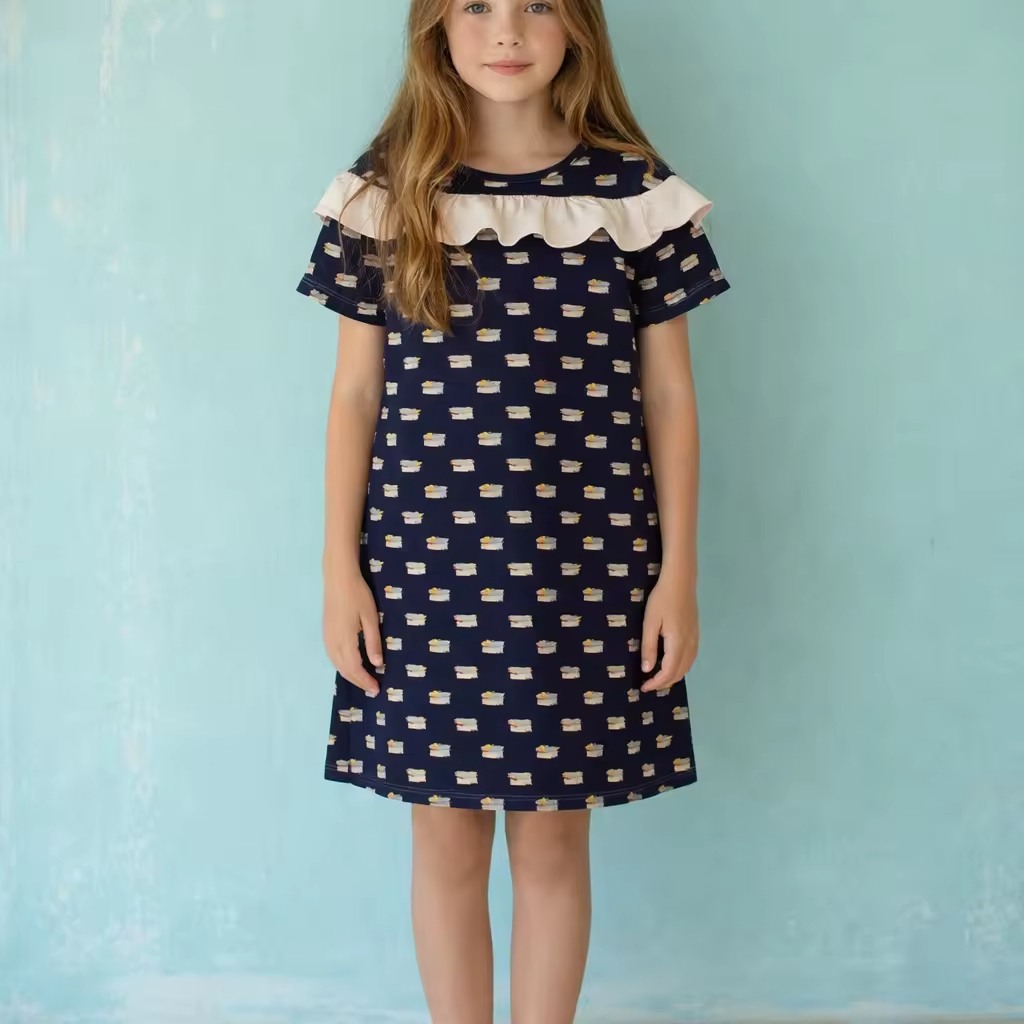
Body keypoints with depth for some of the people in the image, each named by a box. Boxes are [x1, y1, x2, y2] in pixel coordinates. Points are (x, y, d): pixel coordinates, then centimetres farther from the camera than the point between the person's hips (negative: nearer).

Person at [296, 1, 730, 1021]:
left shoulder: (635, 192, 2)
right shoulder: (385, 192, 2)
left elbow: (669, 398, 3)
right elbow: (355, 394, 4)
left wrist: (678, 574, 0)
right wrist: (340, 570, 0)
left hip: (585, 570, 0)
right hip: (426, 565, 0)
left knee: (555, 834, 9)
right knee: (448, 832, 9)